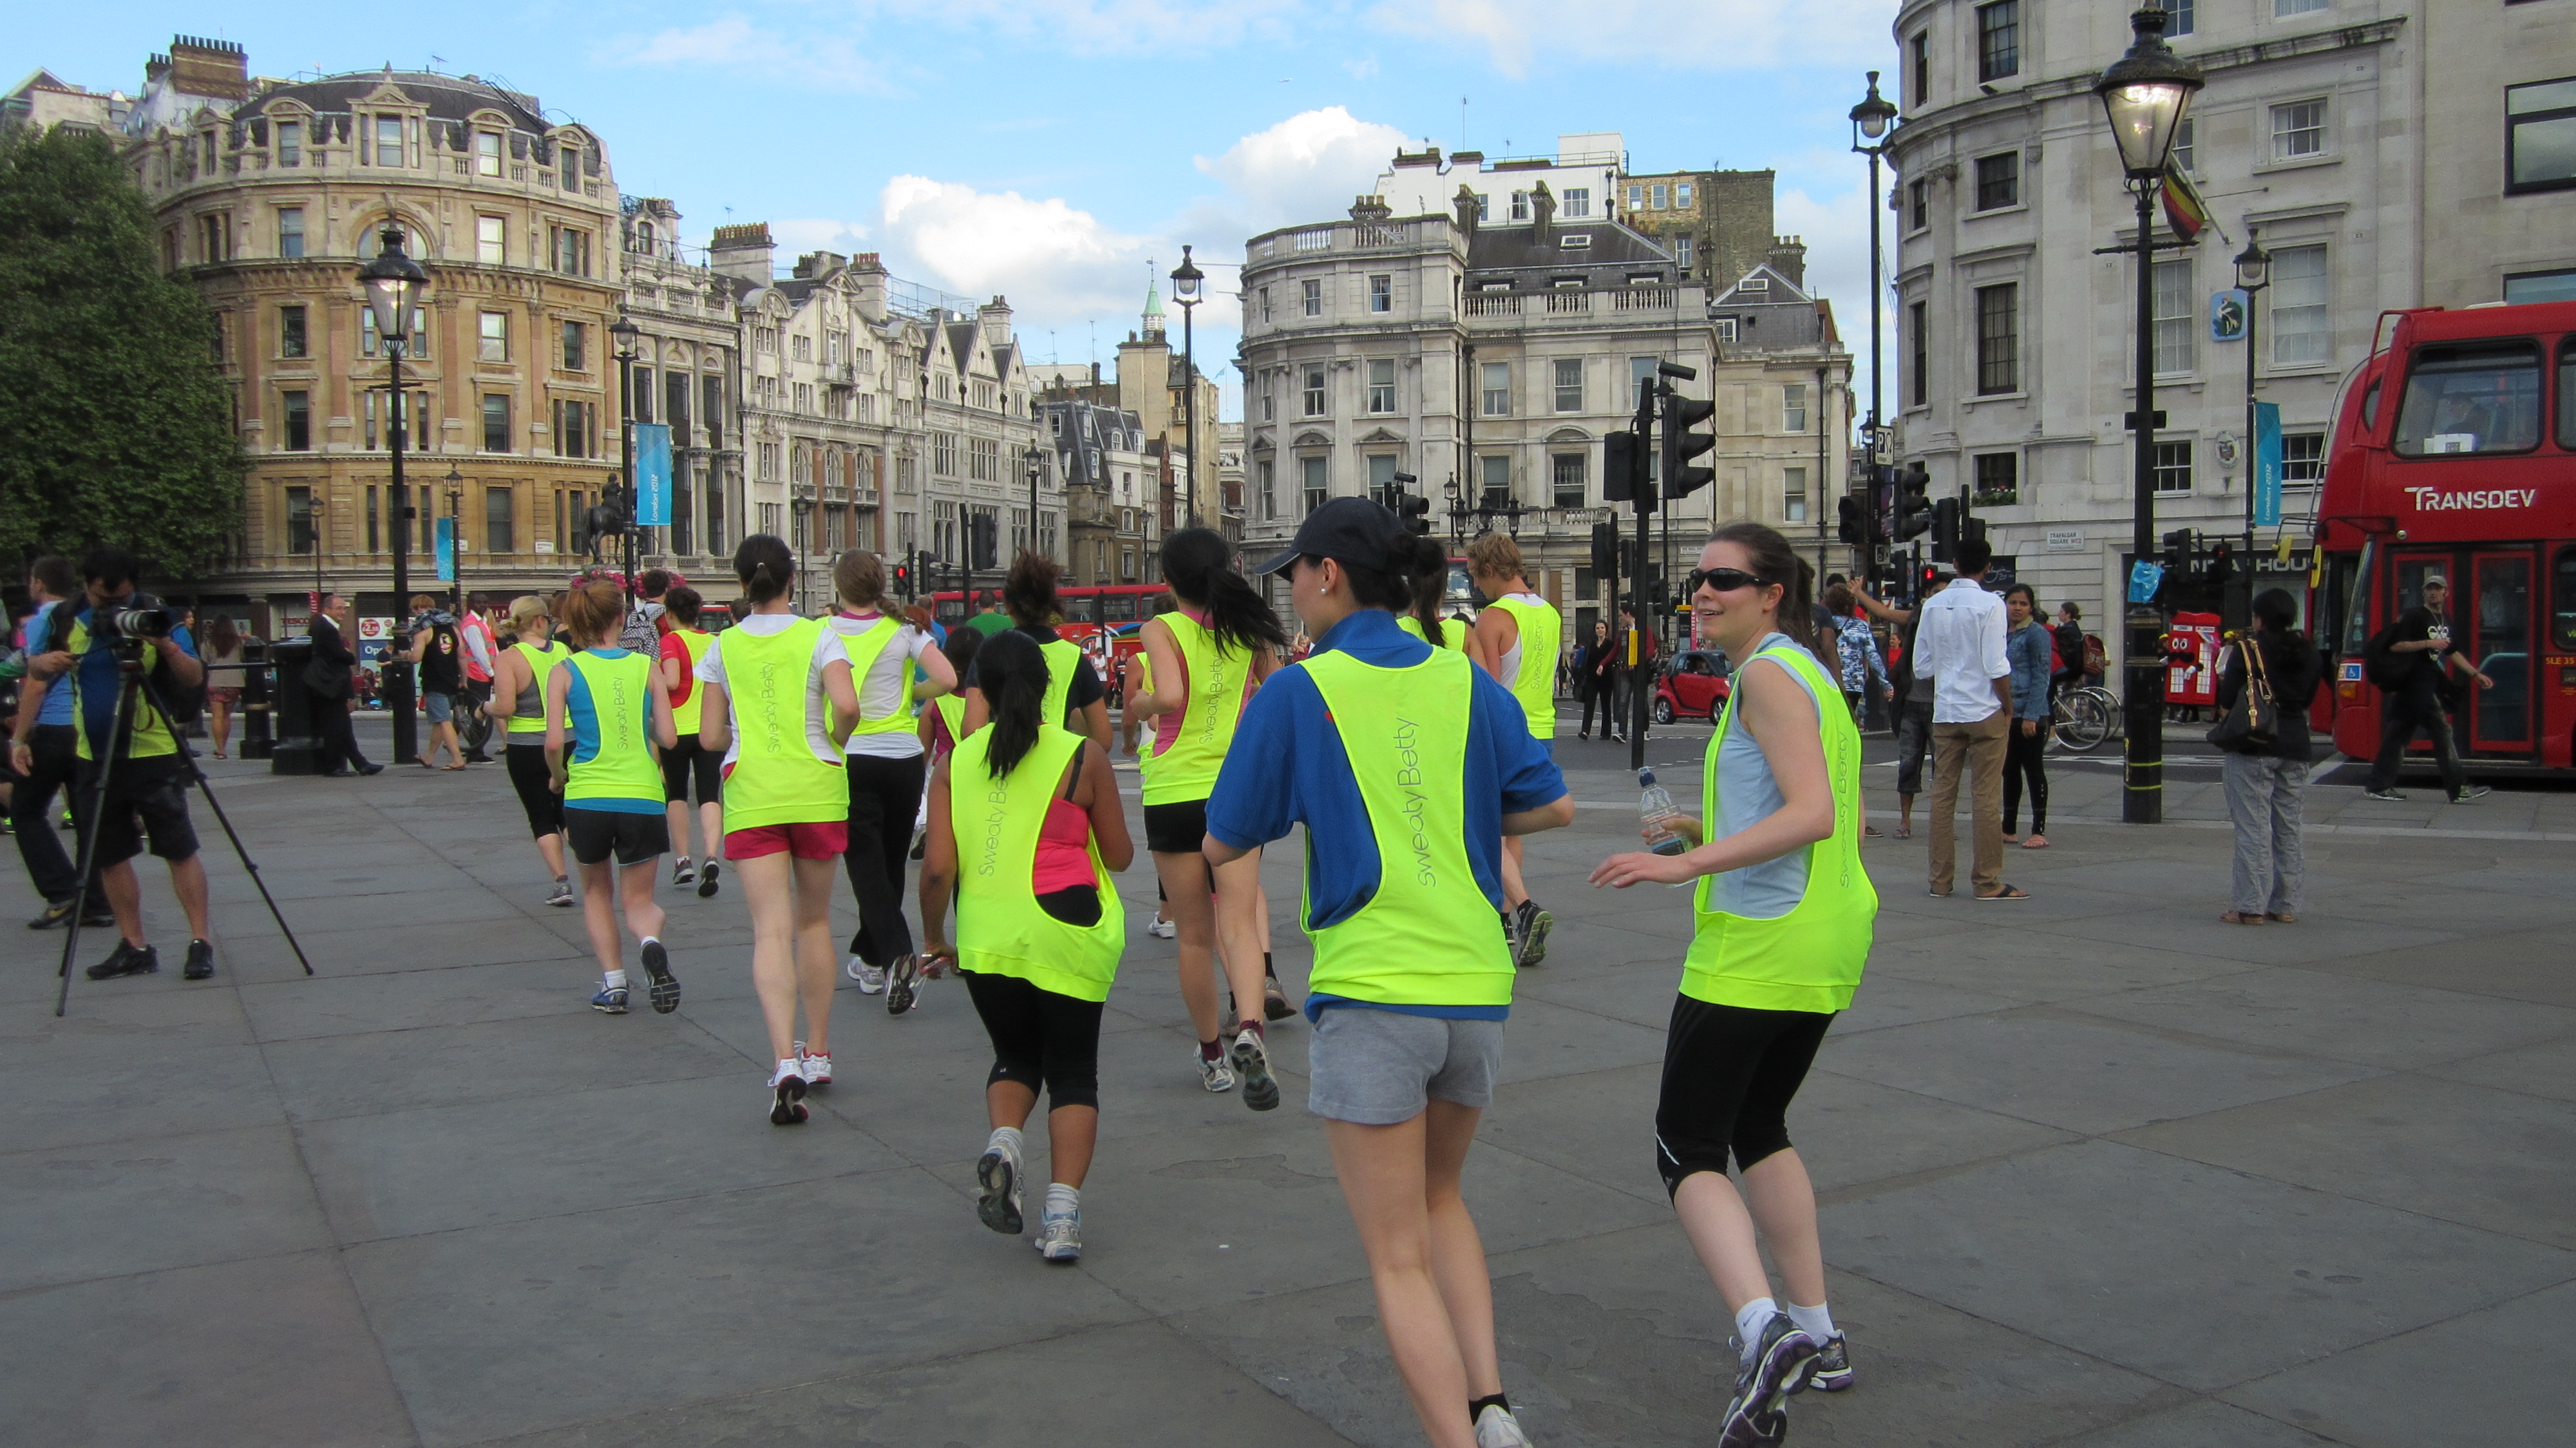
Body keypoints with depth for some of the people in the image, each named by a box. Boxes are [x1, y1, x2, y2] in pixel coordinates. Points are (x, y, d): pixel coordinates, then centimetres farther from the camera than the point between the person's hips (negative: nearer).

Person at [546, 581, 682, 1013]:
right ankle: (650, 943, -21)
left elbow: (555, 742, -9)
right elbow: (667, 737, 1)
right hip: (643, 798, 0)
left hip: (587, 797, 0)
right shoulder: (646, 667, 3)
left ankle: (613, 981, 12)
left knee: (596, 892, 23)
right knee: (639, 899, 13)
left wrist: (557, 776, 11)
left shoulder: (565, 672, 0)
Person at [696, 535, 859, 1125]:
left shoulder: (723, 648, 3)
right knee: (814, 921, 15)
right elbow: (847, 705, -18)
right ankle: (818, 1053, 24)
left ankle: (785, 1061, -22)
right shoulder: (819, 637, -3)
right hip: (817, 793, 0)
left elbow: (710, 736, 3)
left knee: (772, 930, -5)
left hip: (751, 795, 0)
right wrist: (834, 742, 2)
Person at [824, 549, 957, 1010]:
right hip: (904, 757, 2)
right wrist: (911, 693, 8)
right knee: (891, 861, 15)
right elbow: (947, 680, -10)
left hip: (848, 759, -2)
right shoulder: (905, 630, -1)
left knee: (866, 864, 0)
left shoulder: (822, 632, -3)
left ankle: (897, 955, -20)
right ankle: (870, 957, 28)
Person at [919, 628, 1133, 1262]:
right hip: (1067, 938, -2)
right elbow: (1119, 855, 2)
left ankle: (1001, 1143, -4)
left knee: (1015, 1056, 23)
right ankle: (1062, 1213, 1)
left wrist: (934, 936, 12)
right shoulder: (1083, 756, -4)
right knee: (1072, 1071, 10)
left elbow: (938, 867, -3)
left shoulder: (956, 763, 1)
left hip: (986, 939, 2)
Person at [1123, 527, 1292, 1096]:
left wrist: (1140, 703, -1)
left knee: (1195, 937, 10)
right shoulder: (1250, 629, 4)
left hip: (1174, 793, -2)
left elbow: (1169, 696, -21)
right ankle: (1249, 1028, -29)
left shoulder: (1162, 629, -6)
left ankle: (1212, 1055, 23)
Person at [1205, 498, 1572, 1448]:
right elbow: (1552, 806, 7)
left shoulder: (1297, 693, -6)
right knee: (1439, 1199, 26)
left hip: (1371, 991, -5)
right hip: (1477, 986, 5)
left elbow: (1223, 844, 0)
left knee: (1399, 1258, 6)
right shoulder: (1466, 681, 5)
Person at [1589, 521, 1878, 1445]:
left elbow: (1814, 815, -24)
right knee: (1757, 1129, 23)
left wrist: (1690, 865, -27)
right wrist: (1718, 834, 18)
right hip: (1827, 944, 10)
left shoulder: (1768, 673, -13)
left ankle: (1764, 1330, -20)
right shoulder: (1812, 674, 16)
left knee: (1687, 1150, -3)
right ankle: (1816, 1335, 27)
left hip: (1758, 946, -10)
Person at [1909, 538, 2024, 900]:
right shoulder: (1989, 604, -10)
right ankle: (1988, 882, 2)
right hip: (1984, 711, -5)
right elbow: (1997, 666, -13)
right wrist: (2008, 708, -1)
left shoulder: (1933, 605, 5)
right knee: (1986, 799, 0)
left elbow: (1921, 664, 9)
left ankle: (1941, 880, 11)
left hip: (1945, 712, 5)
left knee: (1943, 796, 8)